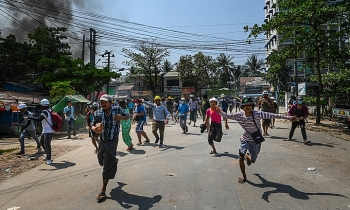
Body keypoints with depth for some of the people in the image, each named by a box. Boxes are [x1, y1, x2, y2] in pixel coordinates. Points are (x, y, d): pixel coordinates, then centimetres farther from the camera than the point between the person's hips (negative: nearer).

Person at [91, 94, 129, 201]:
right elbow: (92, 126, -6)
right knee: (102, 162, 24)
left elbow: (127, 117, 1)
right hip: (102, 140, 5)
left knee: (107, 166, -7)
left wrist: (121, 117, -22)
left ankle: (103, 190, 4)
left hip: (112, 141, -4)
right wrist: (95, 129, -31)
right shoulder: (99, 113, -7)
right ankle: (114, 160, 58)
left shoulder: (117, 109, -12)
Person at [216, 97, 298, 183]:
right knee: (241, 157, -9)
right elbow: (228, 116, -11)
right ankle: (244, 177, 17)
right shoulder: (240, 115, -13)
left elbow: (272, 115, -19)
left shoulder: (258, 114, -18)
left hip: (256, 140, 0)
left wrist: (288, 117, -20)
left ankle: (248, 156, 51)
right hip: (245, 139, 1)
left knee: (253, 160, 10)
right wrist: (220, 112, -30)